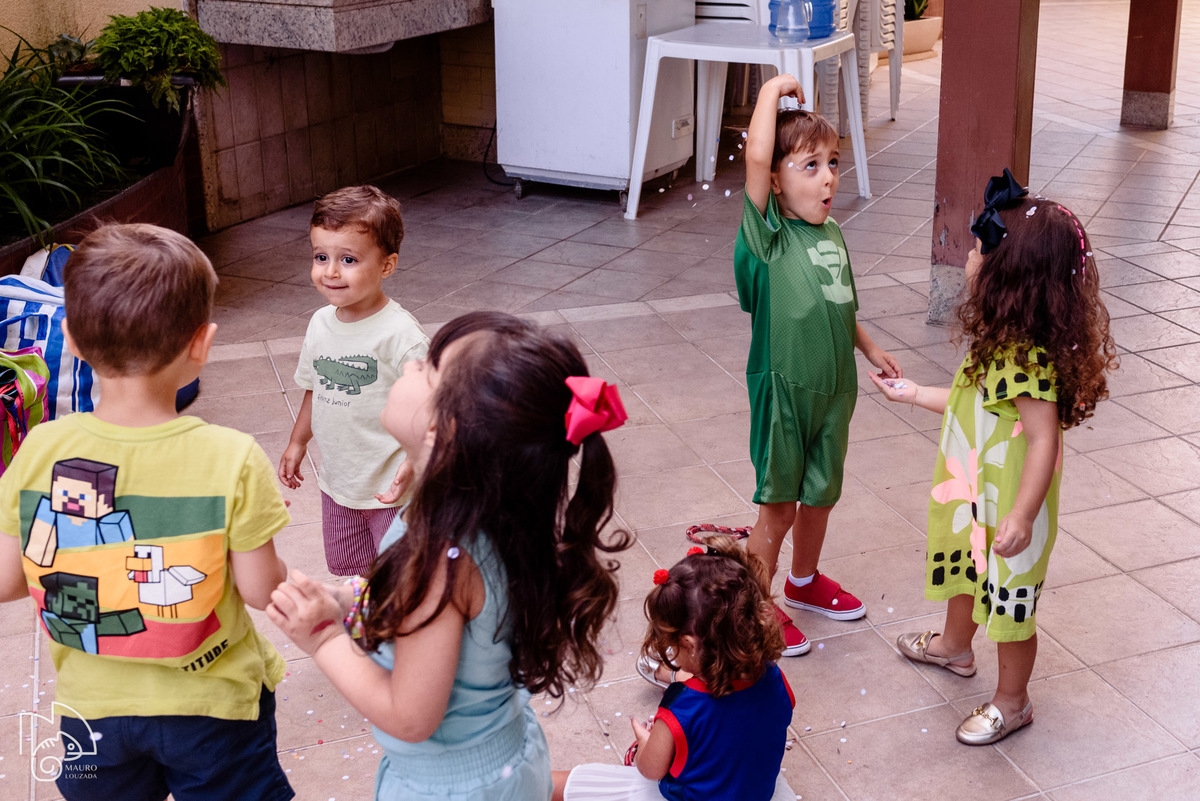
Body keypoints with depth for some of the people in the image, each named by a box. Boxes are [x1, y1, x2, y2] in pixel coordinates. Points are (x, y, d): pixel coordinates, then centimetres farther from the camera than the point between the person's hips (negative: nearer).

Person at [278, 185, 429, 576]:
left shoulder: (400, 334, -22)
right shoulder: (320, 324, -1)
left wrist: (413, 467, -29)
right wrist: (297, 443, 18)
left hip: (390, 488, -7)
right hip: (337, 482, 7)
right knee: (346, 567, 21)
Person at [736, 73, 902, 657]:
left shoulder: (830, 233, 3)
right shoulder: (767, 234, -18)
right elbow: (756, 158, -36)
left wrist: (871, 349, 23)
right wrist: (772, 92, -26)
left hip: (833, 390, 7)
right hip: (783, 390, -7)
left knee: (820, 494, 22)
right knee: (778, 506, 7)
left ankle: (804, 582, 46)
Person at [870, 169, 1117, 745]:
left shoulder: (1027, 357, -32)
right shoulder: (1003, 340, -2)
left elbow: (1045, 438, -34)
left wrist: (1021, 518, -36)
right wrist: (916, 394, 20)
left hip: (1007, 505, -10)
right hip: (972, 491, 10)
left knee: (1009, 599, 10)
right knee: (962, 567, 30)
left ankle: (1011, 701, 31)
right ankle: (954, 646, 57)